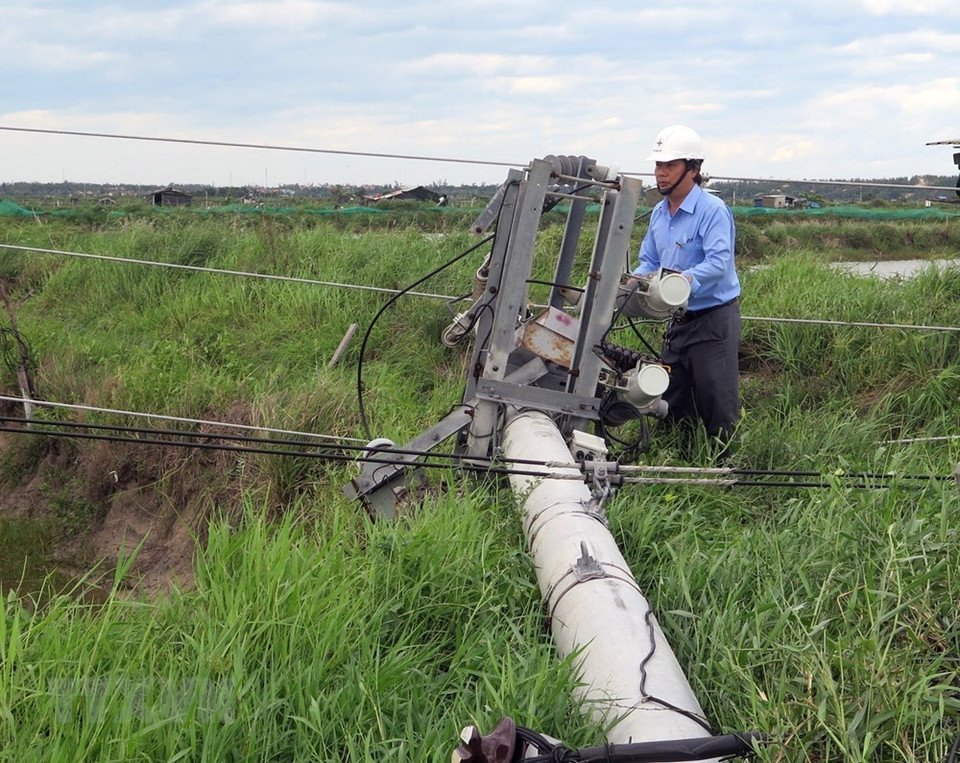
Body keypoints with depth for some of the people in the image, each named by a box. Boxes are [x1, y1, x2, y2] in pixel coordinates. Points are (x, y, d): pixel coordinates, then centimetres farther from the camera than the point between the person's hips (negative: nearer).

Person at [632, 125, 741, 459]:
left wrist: (686, 280, -40)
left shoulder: (713, 210, -15)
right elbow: (648, 262, 15)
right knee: (672, 402, 13)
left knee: (717, 403, -3)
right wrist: (636, 281, -6)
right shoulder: (659, 213, 10)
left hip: (714, 318, -8)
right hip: (678, 319, 8)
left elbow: (718, 262, -25)